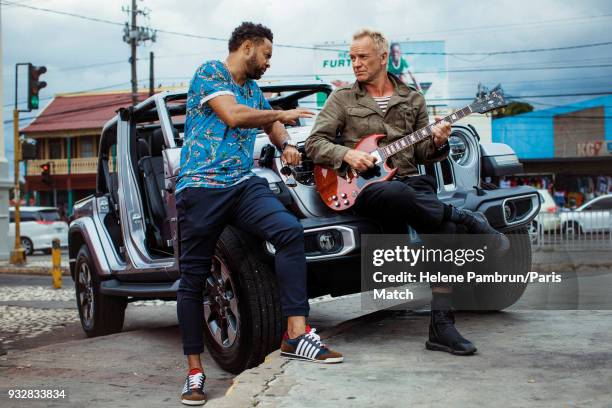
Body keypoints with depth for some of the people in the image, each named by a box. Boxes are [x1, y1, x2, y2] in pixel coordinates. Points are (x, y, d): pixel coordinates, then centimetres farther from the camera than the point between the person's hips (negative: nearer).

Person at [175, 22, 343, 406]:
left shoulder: (254, 90, 22)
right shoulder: (209, 73, 1)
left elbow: (272, 124, 36)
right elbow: (233, 116, -14)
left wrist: (287, 144, 13)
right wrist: (283, 114, -3)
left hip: (244, 183, 6)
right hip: (201, 185, -5)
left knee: (290, 230, -22)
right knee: (193, 277, -2)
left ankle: (296, 335, -21)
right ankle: (195, 371, 10)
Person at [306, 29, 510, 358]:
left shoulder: (412, 99, 18)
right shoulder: (342, 98, 11)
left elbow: (421, 154, 17)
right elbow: (314, 143, 5)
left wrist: (437, 143, -6)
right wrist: (347, 154, -13)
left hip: (410, 180, 3)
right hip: (366, 187, -3)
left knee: (444, 228, -27)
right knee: (399, 193, -41)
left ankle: (441, 327, -22)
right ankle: (469, 220, -20)